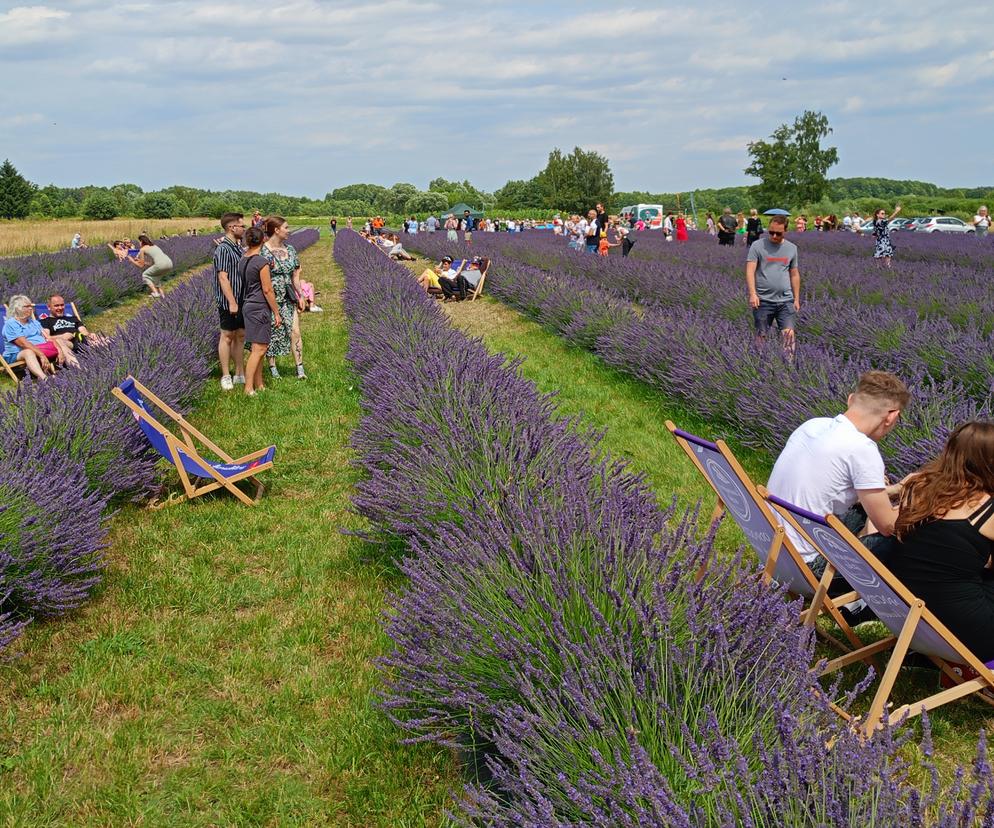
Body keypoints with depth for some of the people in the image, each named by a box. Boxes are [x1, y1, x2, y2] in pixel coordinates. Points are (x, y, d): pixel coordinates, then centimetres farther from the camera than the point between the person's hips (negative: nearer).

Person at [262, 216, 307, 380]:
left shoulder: (289, 249, 8)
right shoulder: (263, 251, -10)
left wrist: (300, 296, 11)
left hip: (288, 299, 5)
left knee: (295, 331, -3)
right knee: (272, 333, 5)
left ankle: (300, 368, -1)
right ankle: (272, 367, 18)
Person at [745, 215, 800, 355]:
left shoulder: (791, 248, 9)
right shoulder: (757, 245, -3)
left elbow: (794, 275, 15)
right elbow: (750, 271, -10)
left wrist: (797, 299, 14)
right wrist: (752, 294, -22)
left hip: (786, 301, 2)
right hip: (763, 300, -2)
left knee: (788, 334, -7)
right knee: (761, 335, 6)